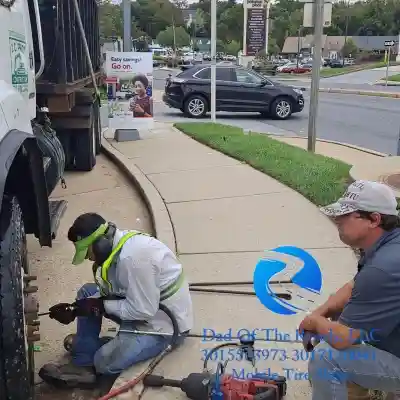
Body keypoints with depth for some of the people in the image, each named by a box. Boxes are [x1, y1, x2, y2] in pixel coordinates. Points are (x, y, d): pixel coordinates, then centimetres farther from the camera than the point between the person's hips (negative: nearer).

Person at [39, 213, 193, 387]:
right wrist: (74, 311, -3)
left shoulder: (132, 257, -31)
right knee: (87, 293, 8)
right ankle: (83, 364, 8)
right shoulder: (117, 243, -2)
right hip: (144, 306, 10)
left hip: (165, 323, -10)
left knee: (104, 361, -19)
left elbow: (143, 310, -27)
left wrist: (101, 305, -16)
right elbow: (110, 291, 8)